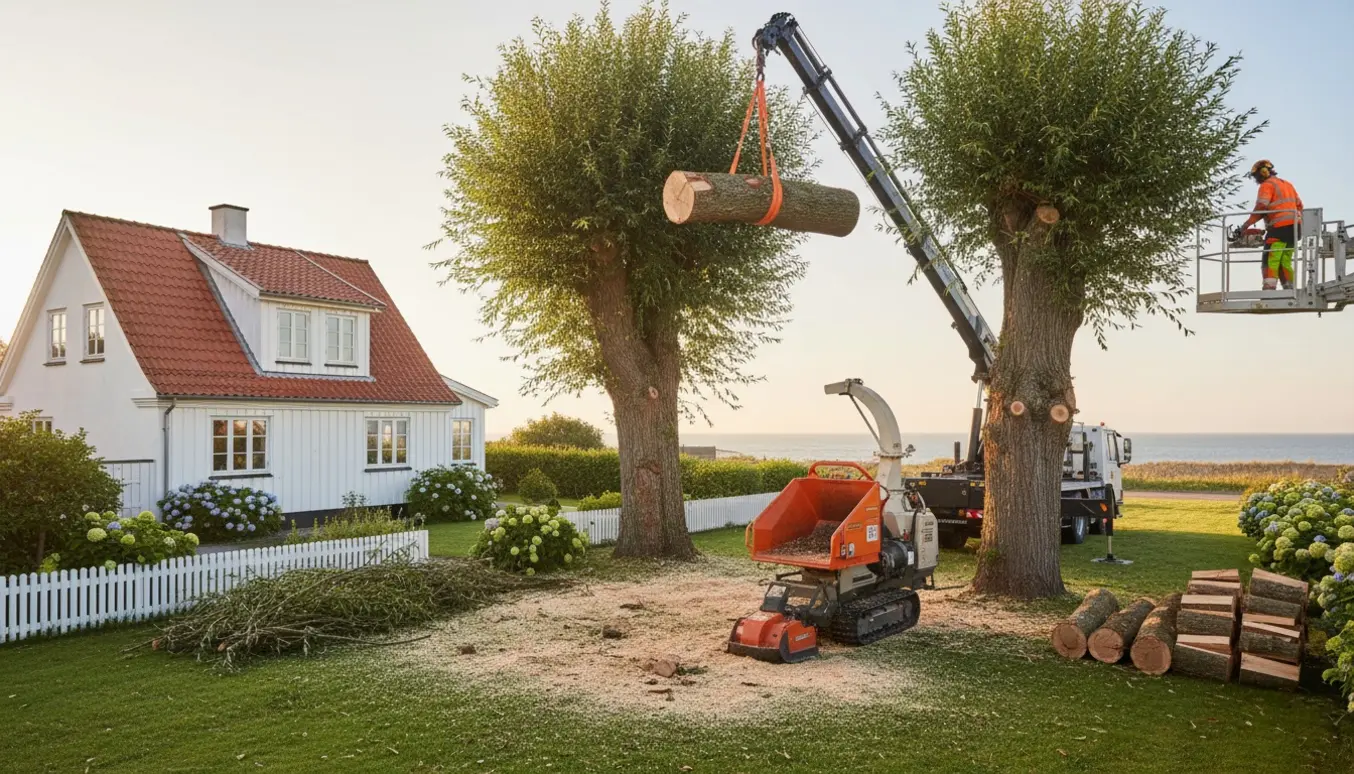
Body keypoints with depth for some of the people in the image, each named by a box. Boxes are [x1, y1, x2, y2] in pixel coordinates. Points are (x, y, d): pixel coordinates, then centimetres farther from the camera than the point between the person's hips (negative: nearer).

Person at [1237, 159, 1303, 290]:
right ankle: (1290, 290, 5)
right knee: (1285, 262, 11)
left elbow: (1261, 208, -14)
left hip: (1280, 227, -8)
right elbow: (1299, 206, 24)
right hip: (1294, 227, 8)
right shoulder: (1287, 184, 25)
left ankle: (1269, 290, -23)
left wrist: (1244, 226, -14)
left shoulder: (1267, 185, -1)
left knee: (1270, 262, -12)